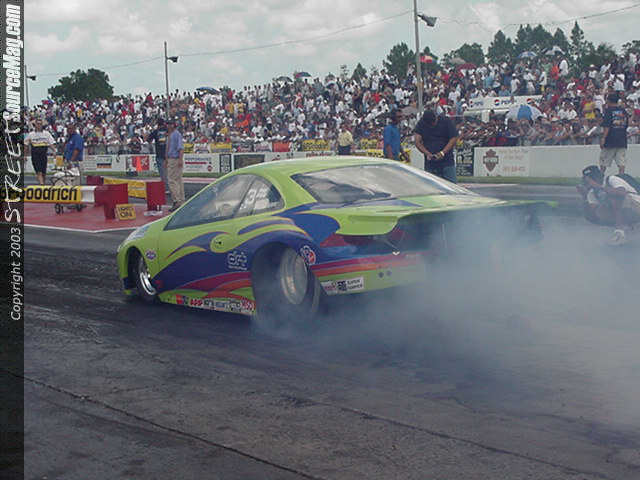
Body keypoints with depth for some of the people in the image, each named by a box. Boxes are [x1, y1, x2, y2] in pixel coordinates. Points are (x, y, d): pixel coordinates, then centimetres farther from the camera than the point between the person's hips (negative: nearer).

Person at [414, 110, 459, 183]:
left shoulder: (446, 122, -4)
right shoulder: (421, 124, 1)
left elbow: (454, 138, -5)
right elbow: (417, 142, -3)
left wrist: (442, 152, -16)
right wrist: (427, 153, -19)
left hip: (447, 161, -1)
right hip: (430, 163, 2)